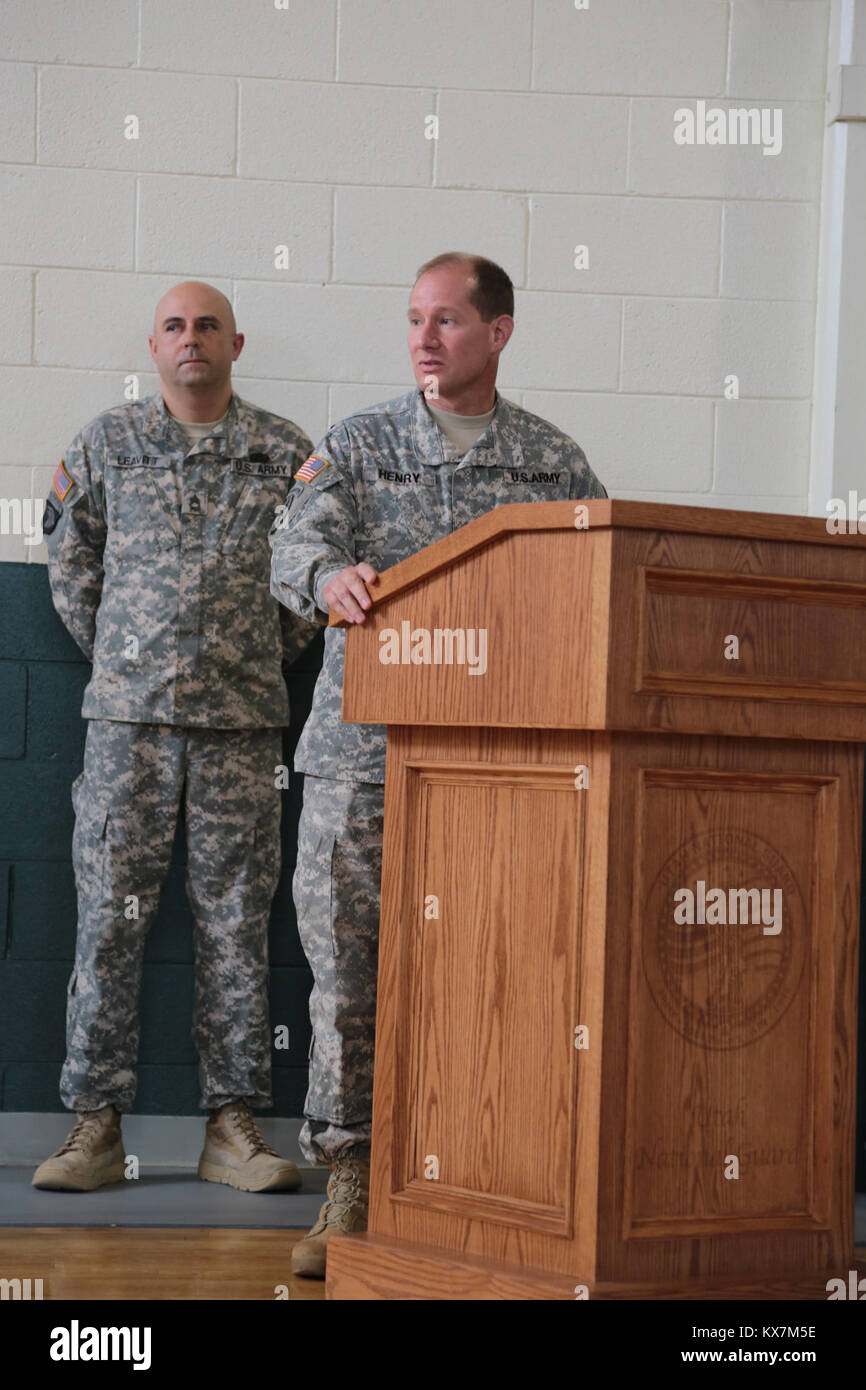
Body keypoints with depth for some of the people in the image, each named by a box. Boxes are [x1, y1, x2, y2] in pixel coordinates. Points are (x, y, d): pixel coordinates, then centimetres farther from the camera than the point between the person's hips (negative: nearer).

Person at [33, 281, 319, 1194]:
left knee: (236, 920, 2)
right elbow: (69, 554, 17)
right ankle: (95, 1123, 3)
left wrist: (277, 648, 11)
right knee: (110, 914, -3)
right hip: (130, 714, 0)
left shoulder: (284, 451, 8)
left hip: (243, 717, 0)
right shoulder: (108, 443, 9)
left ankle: (232, 1123, 7)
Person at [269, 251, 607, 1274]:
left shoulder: (555, 463, 12)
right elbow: (299, 540, -6)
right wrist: (328, 576, -28)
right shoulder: (357, 445, 11)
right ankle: (349, 1189, 9)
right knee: (346, 964, -1)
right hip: (364, 750, 0)